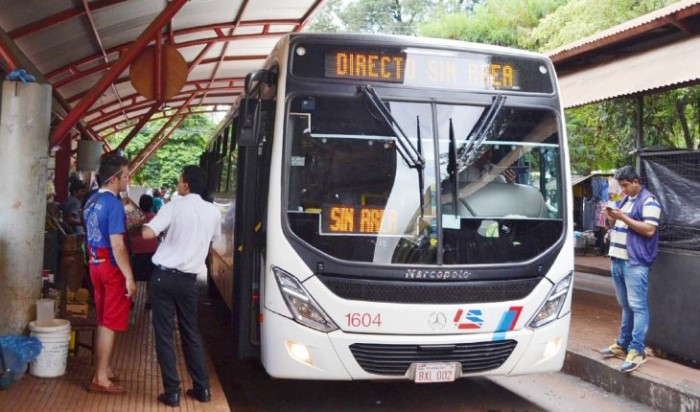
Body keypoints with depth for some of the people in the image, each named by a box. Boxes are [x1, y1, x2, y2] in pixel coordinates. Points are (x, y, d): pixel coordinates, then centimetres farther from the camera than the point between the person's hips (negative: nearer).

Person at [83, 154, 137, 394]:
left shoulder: (92, 201, 10)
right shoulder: (114, 204, -19)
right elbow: (117, 245, -23)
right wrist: (129, 277, -21)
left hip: (96, 264, 9)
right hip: (112, 267, -9)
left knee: (103, 322, 18)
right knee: (110, 324, -1)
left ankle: (103, 369, 28)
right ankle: (101, 379, 4)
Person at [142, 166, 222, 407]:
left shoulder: (175, 206, -8)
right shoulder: (213, 211, 4)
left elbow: (148, 234, -17)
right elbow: (215, 240, 21)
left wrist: (147, 224, 4)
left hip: (164, 276, -4)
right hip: (188, 279, 4)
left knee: (164, 334, 3)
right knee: (191, 333, 16)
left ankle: (172, 391, 5)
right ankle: (202, 387, 19)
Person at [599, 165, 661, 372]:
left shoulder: (648, 201, -7)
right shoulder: (625, 200, 19)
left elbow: (649, 230, -17)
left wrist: (623, 217, -16)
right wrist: (611, 219, 5)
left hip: (635, 263, -8)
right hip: (618, 260, 8)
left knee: (638, 306, -7)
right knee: (626, 306, 14)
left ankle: (637, 351, -7)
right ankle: (623, 344, 21)